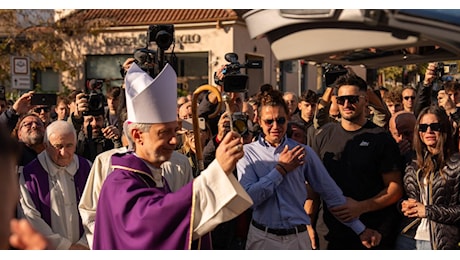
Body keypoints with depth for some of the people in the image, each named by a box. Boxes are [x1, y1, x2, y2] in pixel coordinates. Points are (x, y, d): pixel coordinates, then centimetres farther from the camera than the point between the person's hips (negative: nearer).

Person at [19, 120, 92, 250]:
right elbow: (31, 218, -12)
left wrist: (84, 244, -13)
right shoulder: (30, 174, -9)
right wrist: (66, 247, -13)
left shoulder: (86, 168, -1)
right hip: (48, 252, -2)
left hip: (85, 248, 2)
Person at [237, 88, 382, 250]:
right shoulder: (248, 153, -3)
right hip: (262, 238, -2)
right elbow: (249, 197, -14)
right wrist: (281, 168, -10)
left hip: (298, 238, 2)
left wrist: (360, 230, 3)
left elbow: (331, 192, 4)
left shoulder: (303, 152, 3)